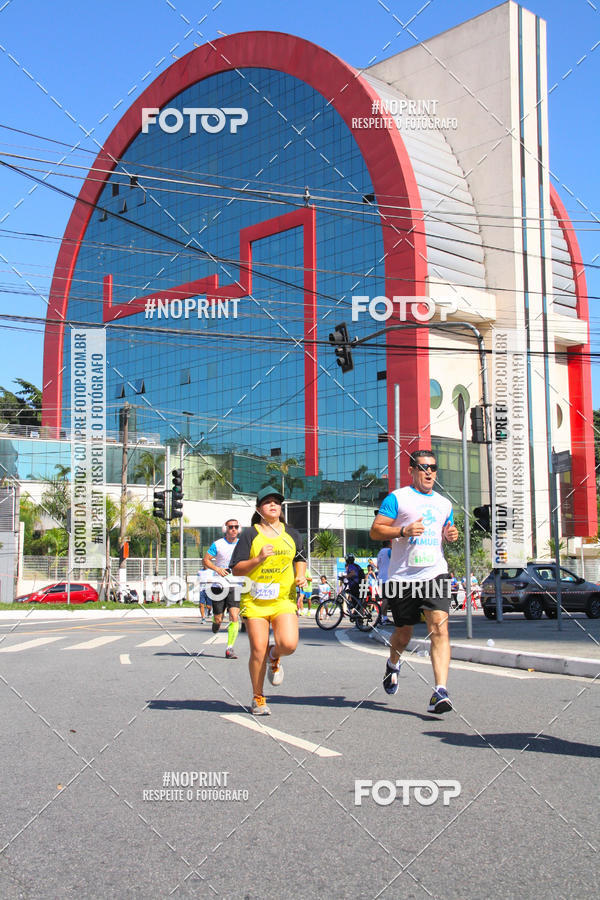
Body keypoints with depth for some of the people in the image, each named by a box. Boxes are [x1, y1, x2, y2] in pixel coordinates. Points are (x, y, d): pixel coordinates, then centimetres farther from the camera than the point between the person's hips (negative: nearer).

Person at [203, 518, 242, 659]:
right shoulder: (217, 544, -3)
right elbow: (205, 560, -1)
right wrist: (217, 569, -17)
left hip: (235, 585, 1)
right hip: (219, 585, -1)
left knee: (234, 617, -13)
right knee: (218, 619, 3)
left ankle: (230, 648, -5)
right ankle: (216, 621, 42)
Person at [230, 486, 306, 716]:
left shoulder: (291, 534, 12)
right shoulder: (250, 534, 2)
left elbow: (300, 559, 27)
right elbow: (236, 569, -1)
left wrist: (301, 575, 7)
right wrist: (258, 559, -15)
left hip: (284, 600, 2)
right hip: (255, 600, -2)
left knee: (289, 644, -17)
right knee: (258, 650, -4)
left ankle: (274, 657, 21)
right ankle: (258, 699, 16)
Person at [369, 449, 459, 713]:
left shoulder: (444, 503, 16)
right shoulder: (397, 498, 1)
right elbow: (375, 531, -3)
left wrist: (451, 536, 6)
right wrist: (403, 530, -18)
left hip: (435, 573, 2)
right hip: (402, 576, -2)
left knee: (440, 626, -16)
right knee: (403, 633, 10)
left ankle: (440, 692, -20)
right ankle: (393, 663, 45)